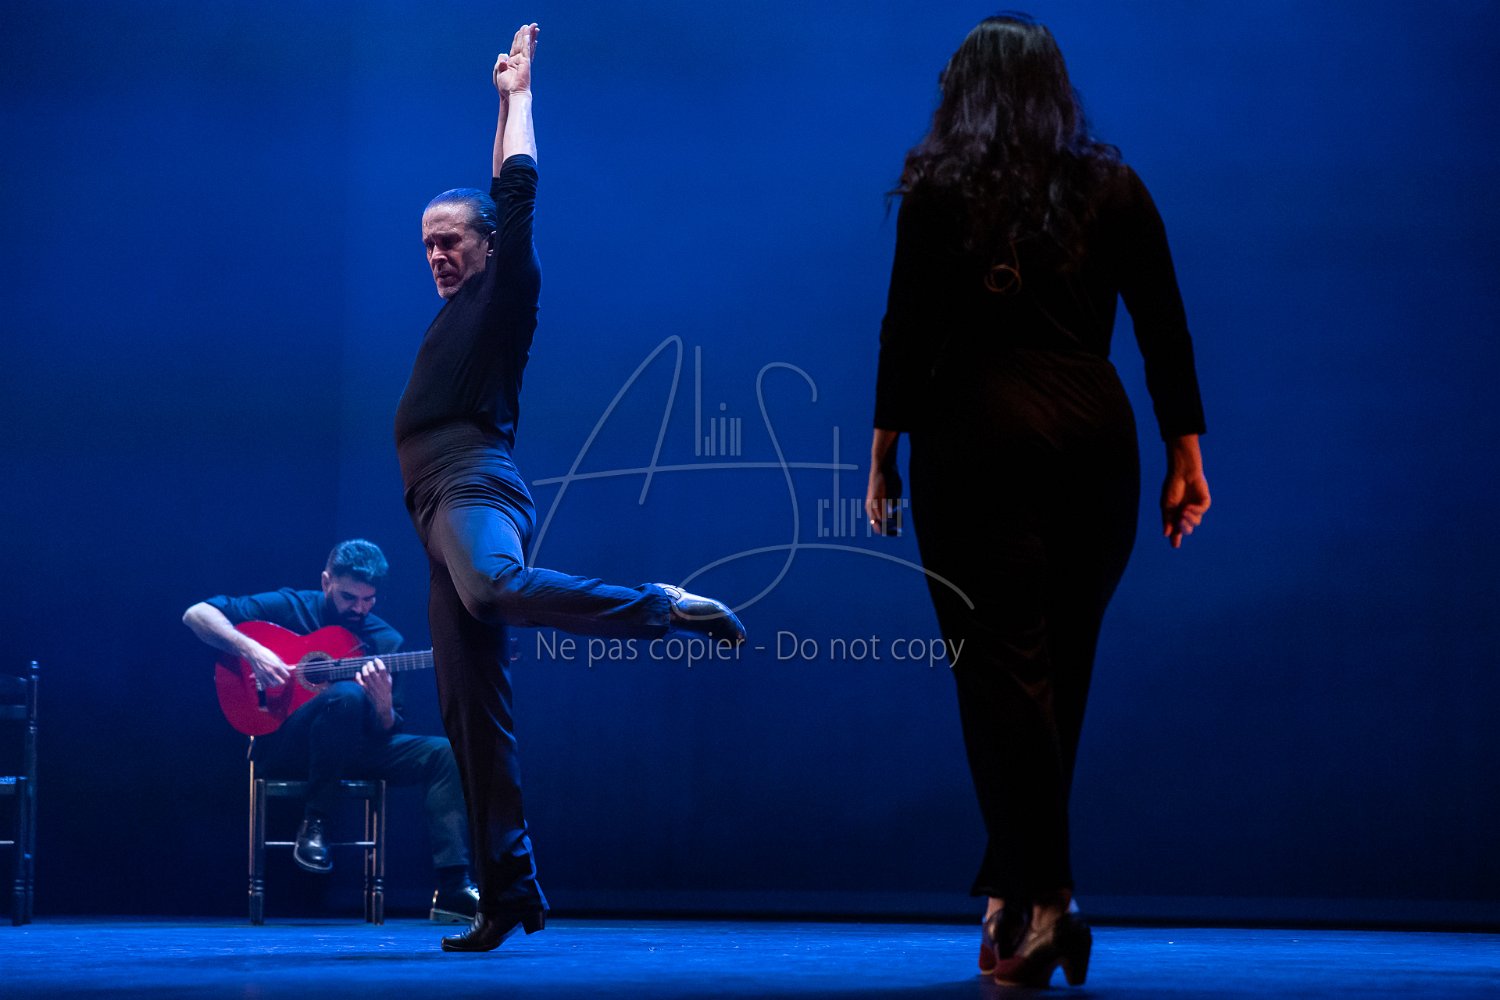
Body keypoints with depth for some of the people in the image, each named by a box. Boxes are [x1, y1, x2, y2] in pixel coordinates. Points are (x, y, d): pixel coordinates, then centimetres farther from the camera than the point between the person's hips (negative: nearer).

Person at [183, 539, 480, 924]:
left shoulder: (386, 640, 7)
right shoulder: (290, 607, -1)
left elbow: (385, 734, 2)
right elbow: (196, 614, -7)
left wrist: (383, 702, -22)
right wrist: (250, 650, -23)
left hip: (349, 747, 5)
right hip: (282, 744, -5)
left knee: (444, 753, -15)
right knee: (347, 695, -35)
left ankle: (453, 888, -21)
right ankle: (314, 822, -19)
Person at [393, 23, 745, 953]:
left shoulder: (506, 290, 5)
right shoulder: (463, 305, 26)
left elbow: (517, 192, 0)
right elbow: (494, 198, 37)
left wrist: (520, 93, 12)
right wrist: (504, 102, 41)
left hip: (477, 487, -8)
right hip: (447, 511, 8)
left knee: (494, 583, -43)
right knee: (472, 710, 1)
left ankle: (665, 605, -31)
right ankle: (509, 890, -1)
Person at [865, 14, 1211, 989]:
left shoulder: (938, 193, 2)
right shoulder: (1114, 188, 8)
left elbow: (906, 334, -2)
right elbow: (1166, 332, 5)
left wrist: (884, 457, 3)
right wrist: (1186, 454, 8)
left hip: (977, 437, -3)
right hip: (1093, 439, 3)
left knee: (1001, 666, -2)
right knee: (1061, 668, 12)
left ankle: (1043, 899, -10)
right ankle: (1014, 889, 21)